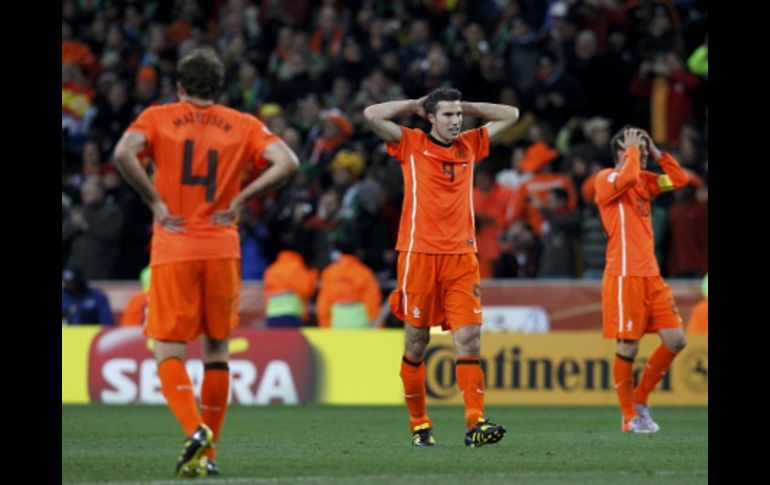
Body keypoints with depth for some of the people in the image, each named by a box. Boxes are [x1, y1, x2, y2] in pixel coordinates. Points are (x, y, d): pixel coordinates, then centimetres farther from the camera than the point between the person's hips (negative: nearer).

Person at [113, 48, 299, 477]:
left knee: (169, 351, 1)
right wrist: (240, 200, 0)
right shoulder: (243, 125, 9)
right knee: (217, 349, 13)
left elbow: (124, 152, -15)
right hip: (222, 248, 2)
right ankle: (208, 454, 12)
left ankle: (194, 429, -24)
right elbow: (287, 162, -6)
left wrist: (155, 201, -7)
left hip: (173, 248, -2)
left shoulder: (158, 117, 4)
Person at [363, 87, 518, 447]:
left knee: (469, 339, -9)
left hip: (461, 257, 3)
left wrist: (465, 106, 14)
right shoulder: (411, 144, 3)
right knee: (416, 343, 3)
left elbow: (510, 115, 22)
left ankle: (475, 423, -16)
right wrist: (415, 106, 4)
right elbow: (372, 115, -8)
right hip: (419, 255, -3)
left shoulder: (470, 145, 13)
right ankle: (419, 424, 14)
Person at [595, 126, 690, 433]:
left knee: (675, 340, 1)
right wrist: (632, 149, -11)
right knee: (628, 347, -4)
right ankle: (630, 416, 7)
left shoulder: (644, 180, 18)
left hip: (651, 275, 8)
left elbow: (680, 179, 16)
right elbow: (628, 177, -26)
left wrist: (656, 152, 11)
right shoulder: (606, 178, -5)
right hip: (625, 276, -8)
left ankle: (640, 399, 16)